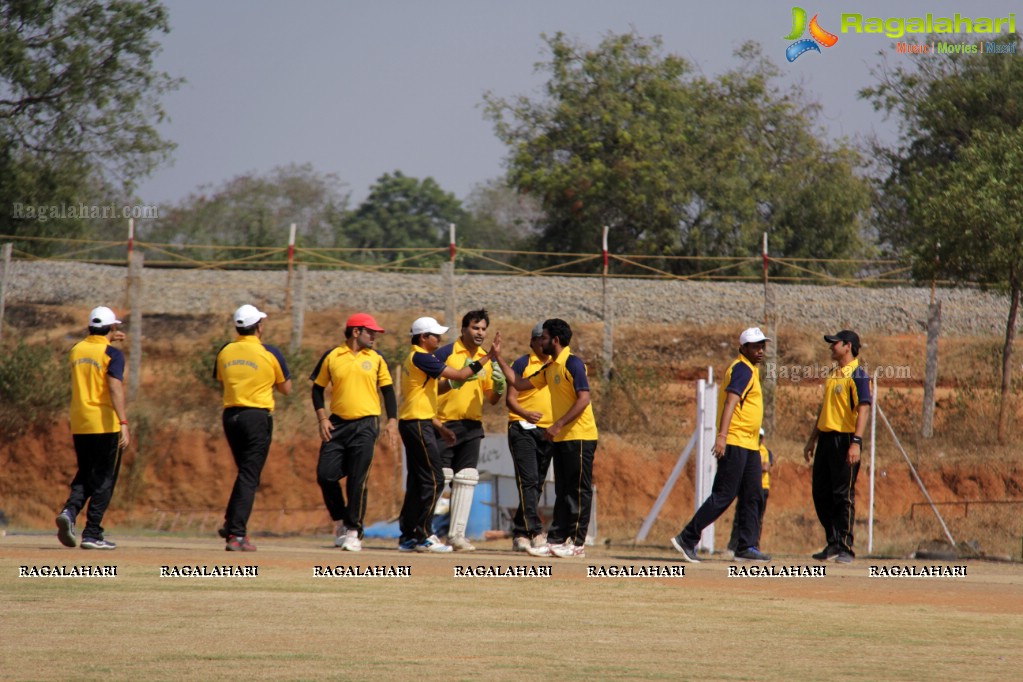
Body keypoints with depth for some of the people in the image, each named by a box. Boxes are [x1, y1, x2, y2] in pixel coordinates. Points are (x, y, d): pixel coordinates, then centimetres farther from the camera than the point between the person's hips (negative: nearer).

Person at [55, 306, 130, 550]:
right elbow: (115, 388, -21)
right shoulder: (112, 354, -9)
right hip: (105, 425, -5)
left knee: (85, 475, 17)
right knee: (104, 480, 2)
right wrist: (124, 423, -25)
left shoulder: (76, 350, 9)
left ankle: (70, 511, -10)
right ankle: (92, 534, -1)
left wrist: (106, 340, 35)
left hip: (79, 426, 5)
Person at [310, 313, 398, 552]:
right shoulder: (331, 357, 5)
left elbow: (388, 391, 10)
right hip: (337, 425, 1)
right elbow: (318, 388, 9)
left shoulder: (376, 359, 8)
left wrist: (392, 421, -1)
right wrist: (322, 418, -2)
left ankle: (353, 531, 1)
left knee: (358, 481, -6)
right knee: (326, 475, -4)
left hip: (365, 425, -1)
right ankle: (341, 521, 18)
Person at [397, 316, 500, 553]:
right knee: (433, 480, -9)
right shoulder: (421, 358, -13)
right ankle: (423, 536, -10)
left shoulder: (414, 359, 18)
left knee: (416, 482, 11)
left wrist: (439, 426, 21)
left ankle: (408, 536, 12)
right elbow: (460, 375, -18)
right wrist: (489, 356, -14)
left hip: (413, 424, 10)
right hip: (418, 425, -10)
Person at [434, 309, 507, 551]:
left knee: (466, 479, 1)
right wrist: (457, 379, -24)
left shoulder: (486, 360, 12)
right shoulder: (445, 353, -6)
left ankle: (457, 534, 4)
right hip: (444, 424, -5)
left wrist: (499, 385, -7)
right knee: (438, 479, -4)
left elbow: (491, 399, 15)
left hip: (472, 427, 5)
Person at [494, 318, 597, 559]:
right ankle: (556, 541, 10)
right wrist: (499, 358, 19)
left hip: (579, 438, -9)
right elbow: (520, 384, 23)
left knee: (578, 492, -4)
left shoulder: (573, 363, -12)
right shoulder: (550, 368, 15)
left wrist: (558, 425, -23)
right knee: (562, 492, 9)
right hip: (561, 439, 9)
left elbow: (584, 398, -20)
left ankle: (577, 544, -2)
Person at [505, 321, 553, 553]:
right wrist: (525, 413, -27)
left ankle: (520, 532, 14)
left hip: (547, 431, 6)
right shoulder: (522, 364, -3)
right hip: (523, 429, -6)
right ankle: (535, 531, -22)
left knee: (537, 484, 8)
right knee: (528, 481, -15)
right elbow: (510, 398, -8)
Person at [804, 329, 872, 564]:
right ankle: (833, 544, 16)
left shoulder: (858, 375, -8)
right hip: (826, 438, 9)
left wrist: (856, 442, -26)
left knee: (844, 495, -8)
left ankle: (845, 548, -5)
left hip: (845, 438, -9)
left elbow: (863, 409, -17)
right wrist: (812, 440, 22)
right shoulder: (833, 376, 19)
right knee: (821, 493, 8)